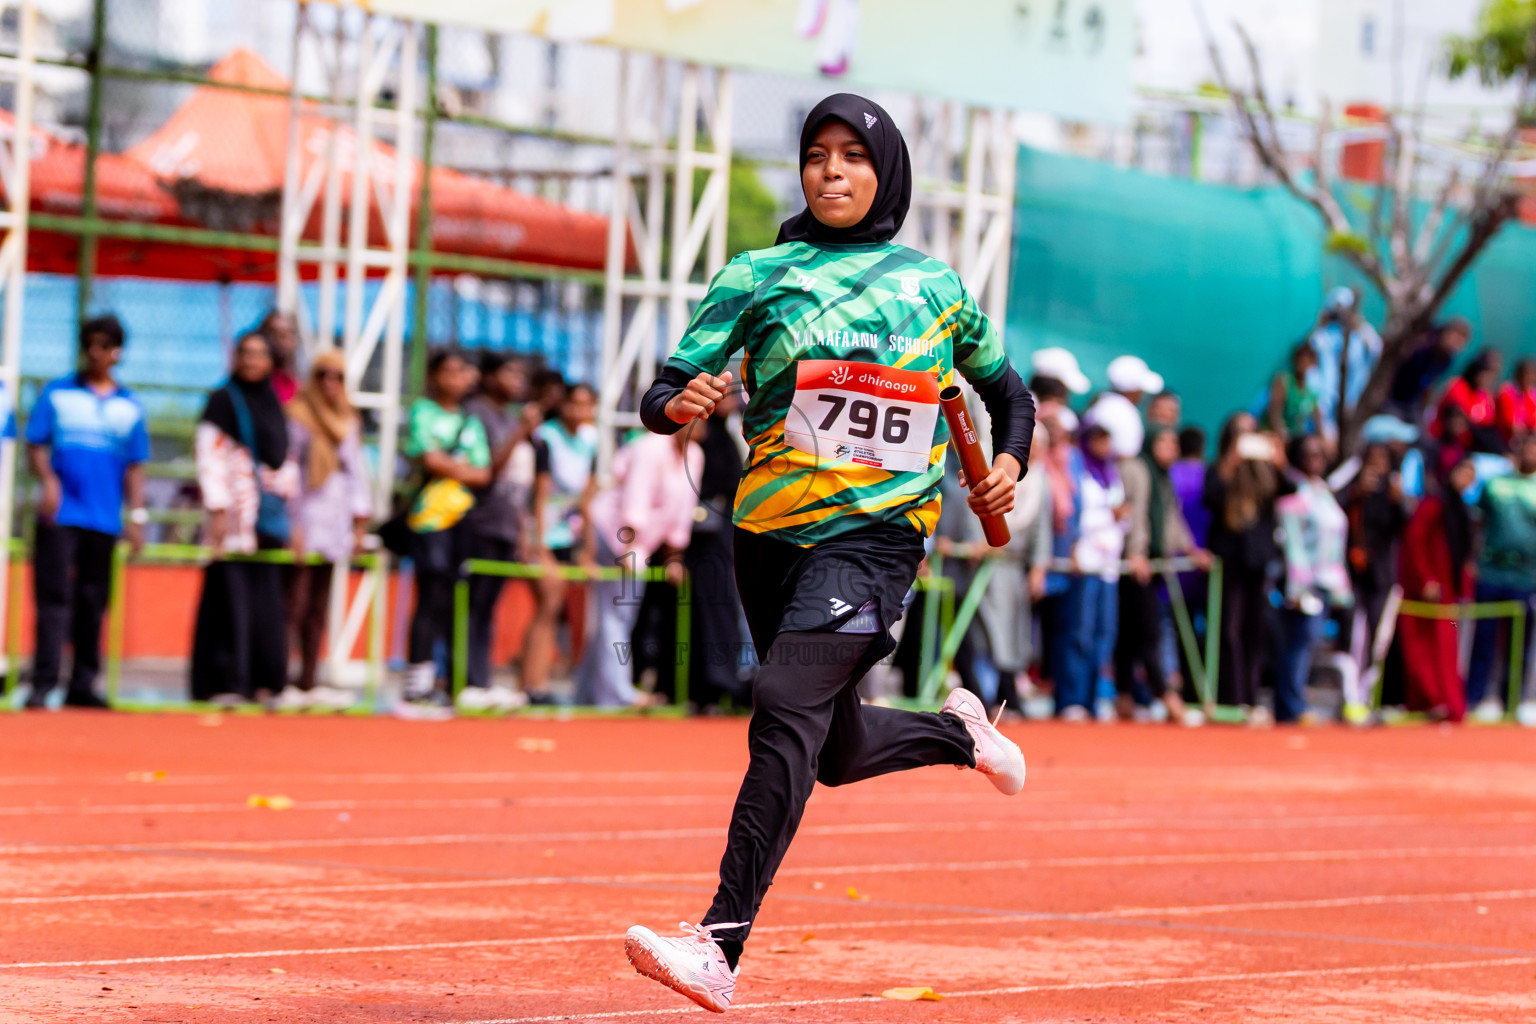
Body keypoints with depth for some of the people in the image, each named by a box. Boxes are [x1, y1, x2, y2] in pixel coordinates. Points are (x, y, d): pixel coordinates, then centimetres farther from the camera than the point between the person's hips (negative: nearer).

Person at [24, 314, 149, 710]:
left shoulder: (129, 406, 12)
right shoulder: (57, 394, 7)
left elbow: (135, 466, 14)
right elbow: (35, 446, 3)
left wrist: (137, 514, 5)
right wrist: (48, 480, -15)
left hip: (104, 519, 3)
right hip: (60, 514, -3)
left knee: (93, 603, 5)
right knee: (55, 596, -10)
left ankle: (82, 685, 11)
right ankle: (43, 684, -12)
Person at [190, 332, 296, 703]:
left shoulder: (276, 407, 17)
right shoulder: (223, 401, -1)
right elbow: (209, 459, -7)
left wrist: (291, 517, 15)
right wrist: (217, 510, -15)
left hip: (270, 517, 6)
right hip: (235, 519, -6)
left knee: (267, 600, 3)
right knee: (230, 598, -8)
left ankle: (261, 682, 6)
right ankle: (223, 682, -6)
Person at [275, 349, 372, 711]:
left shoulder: (349, 421, 15)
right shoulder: (298, 416, -5)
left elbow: (355, 471, 19)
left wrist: (359, 524, 13)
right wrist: (290, 524, -14)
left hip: (334, 524, 7)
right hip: (304, 523, -7)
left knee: (318, 611, 8)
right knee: (295, 606, -10)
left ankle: (308, 683, 11)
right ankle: (281, 684, -11)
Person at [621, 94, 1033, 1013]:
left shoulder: (934, 286, 9)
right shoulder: (757, 275, 7)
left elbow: (1007, 390, 23)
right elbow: (663, 391, -1)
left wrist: (1011, 463, 4)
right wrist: (678, 404, -24)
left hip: (874, 530, -4)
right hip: (771, 530, 4)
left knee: (786, 706, -25)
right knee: (837, 753, 15)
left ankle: (723, 945, -31)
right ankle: (956, 732, 48)